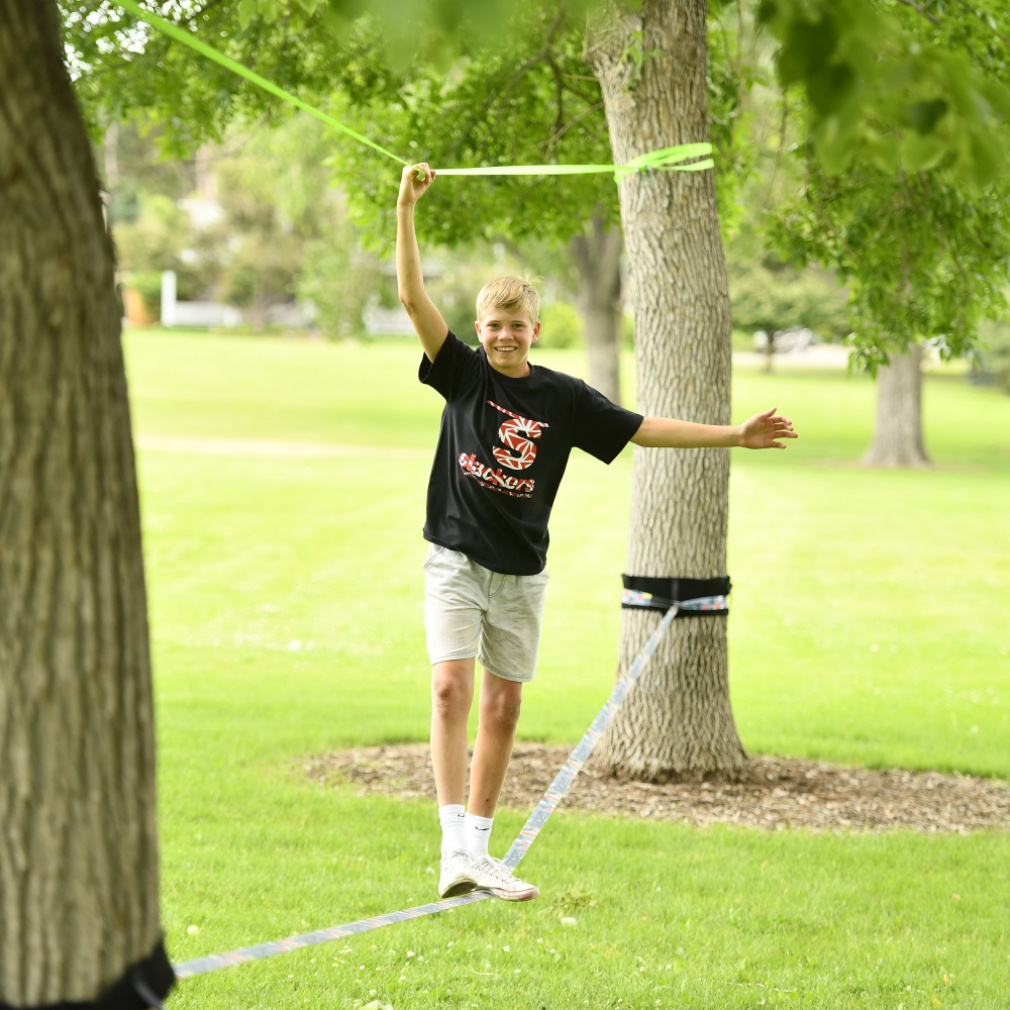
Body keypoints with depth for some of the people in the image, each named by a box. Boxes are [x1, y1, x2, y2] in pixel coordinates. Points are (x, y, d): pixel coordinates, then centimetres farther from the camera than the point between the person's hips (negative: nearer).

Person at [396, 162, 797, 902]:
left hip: (520, 574, 3)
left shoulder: (564, 398, 2)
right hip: (456, 561, -3)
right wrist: (408, 210, -18)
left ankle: (479, 848, 15)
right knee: (452, 691, -16)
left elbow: (642, 429, 7)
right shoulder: (465, 375, -2)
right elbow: (414, 297, -10)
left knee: (503, 709, 6)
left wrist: (734, 436, 4)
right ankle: (456, 848, -19)